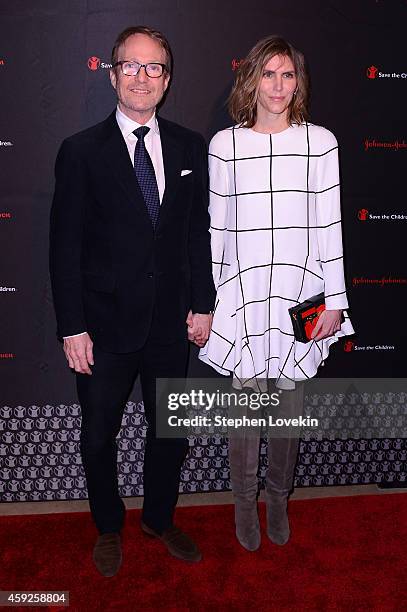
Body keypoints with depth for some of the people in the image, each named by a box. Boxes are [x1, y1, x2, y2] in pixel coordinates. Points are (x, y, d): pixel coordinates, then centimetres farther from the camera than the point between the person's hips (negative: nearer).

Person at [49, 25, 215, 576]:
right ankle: (109, 527, 39)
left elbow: (200, 231, 7)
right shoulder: (81, 151, -6)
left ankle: (160, 518, 41)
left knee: (171, 429, 16)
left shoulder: (189, 147, 3)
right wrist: (72, 329, -11)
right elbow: (65, 246, -8)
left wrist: (202, 303, 2)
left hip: (170, 323, 3)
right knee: (100, 435, 14)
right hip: (106, 324, -2)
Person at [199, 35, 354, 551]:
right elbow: (216, 226, 3)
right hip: (243, 292, 0)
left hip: (300, 293, 1)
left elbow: (329, 224, 2)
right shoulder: (225, 144, 1)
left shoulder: (320, 142, 1)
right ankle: (245, 500, 30)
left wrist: (335, 300, 0)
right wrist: (206, 299, 3)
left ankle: (278, 498, 34)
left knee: (290, 405, 11)